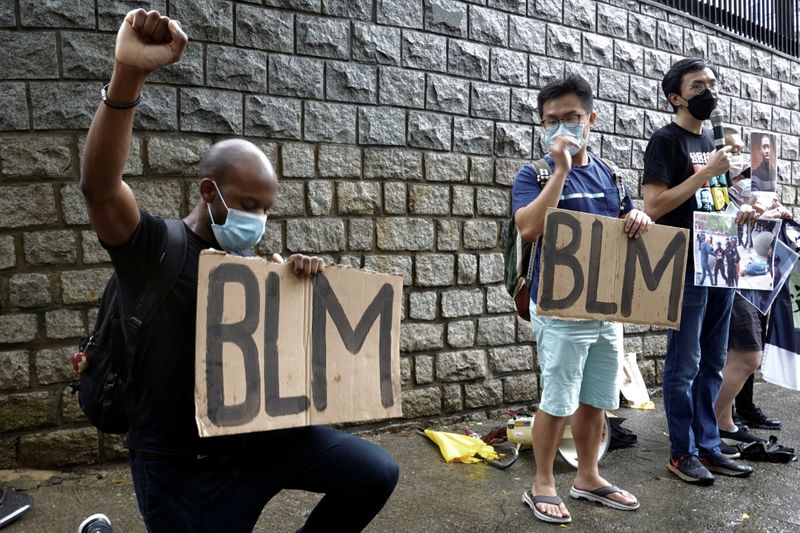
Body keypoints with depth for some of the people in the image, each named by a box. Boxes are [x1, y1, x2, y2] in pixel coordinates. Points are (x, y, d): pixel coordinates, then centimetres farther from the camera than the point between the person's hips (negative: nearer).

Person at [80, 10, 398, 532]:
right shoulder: (155, 244, -11)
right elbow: (99, 186, -31)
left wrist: (306, 279, -6)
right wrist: (129, 74, -44)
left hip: (261, 436, 6)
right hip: (183, 466, -5)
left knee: (376, 473, -3)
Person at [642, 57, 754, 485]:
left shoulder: (710, 141, 17)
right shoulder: (666, 141, -6)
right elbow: (653, 206, -17)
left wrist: (737, 214, 6)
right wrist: (708, 172, -16)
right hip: (685, 268, -8)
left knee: (713, 364, 12)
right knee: (684, 365, -1)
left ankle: (707, 447, 22)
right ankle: (682, 452, 10)